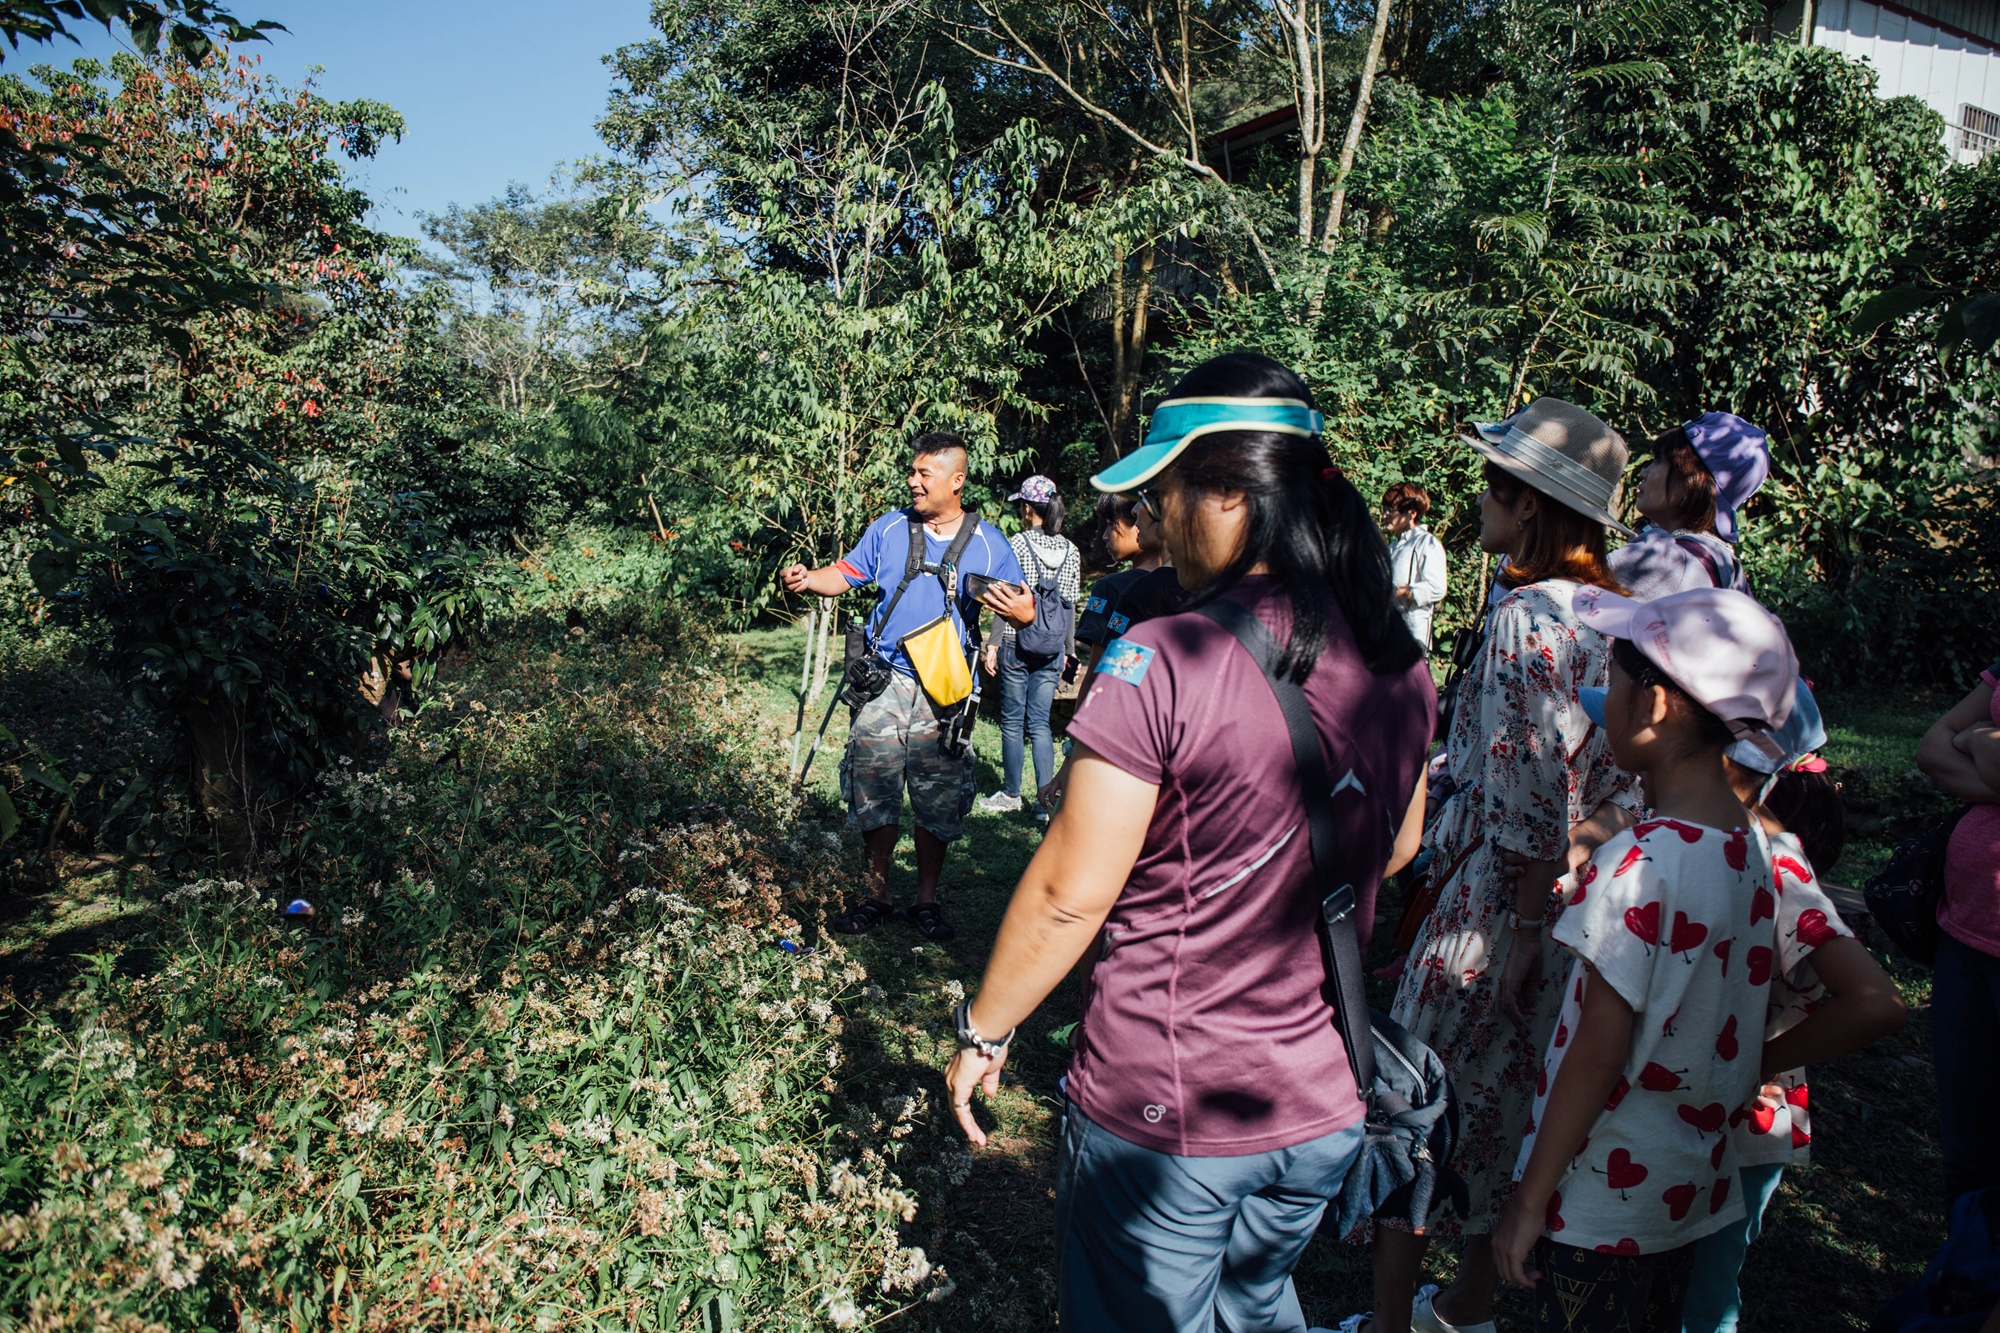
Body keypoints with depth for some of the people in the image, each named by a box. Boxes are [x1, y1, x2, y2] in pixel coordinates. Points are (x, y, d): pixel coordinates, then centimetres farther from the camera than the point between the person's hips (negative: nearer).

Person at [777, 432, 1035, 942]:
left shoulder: (987, 544, 2)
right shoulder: (889, 528, 6)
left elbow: (1021, 606, 3)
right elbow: (847, 574, 10)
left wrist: (1023, 613, -21)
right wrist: (807, 579, -10)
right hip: (884, 683, 1)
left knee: (938, 803, 5)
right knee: (874, 793, 3)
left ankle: (926, 900, 22)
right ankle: (876, 896, 19)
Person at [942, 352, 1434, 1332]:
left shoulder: (1164, 662, -24)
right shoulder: (1397, 662, -4)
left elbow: (1073, 891, -19)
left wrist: (982, 1031, -5)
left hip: (1165, 1114, -5)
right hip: (1328, 1103, 6)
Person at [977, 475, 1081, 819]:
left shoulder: (1016, 545, -8)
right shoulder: (1071, 551, 6)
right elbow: (1071, 604, 10)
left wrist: (993, 644, -5)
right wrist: (1069, 650, 17)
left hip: (1018, 645, -4)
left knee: (1013, 722, 7)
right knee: (1040, 723, 9)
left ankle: (1011, 794, 17)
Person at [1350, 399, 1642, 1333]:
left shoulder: (1527, 618, -21)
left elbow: (1526, 805, -22)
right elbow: (1620, 779, 9)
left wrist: (1520, 934, -15)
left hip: (1494, 905, -8)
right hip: (1579, 908, 9)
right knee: (1510, 1108, 21)